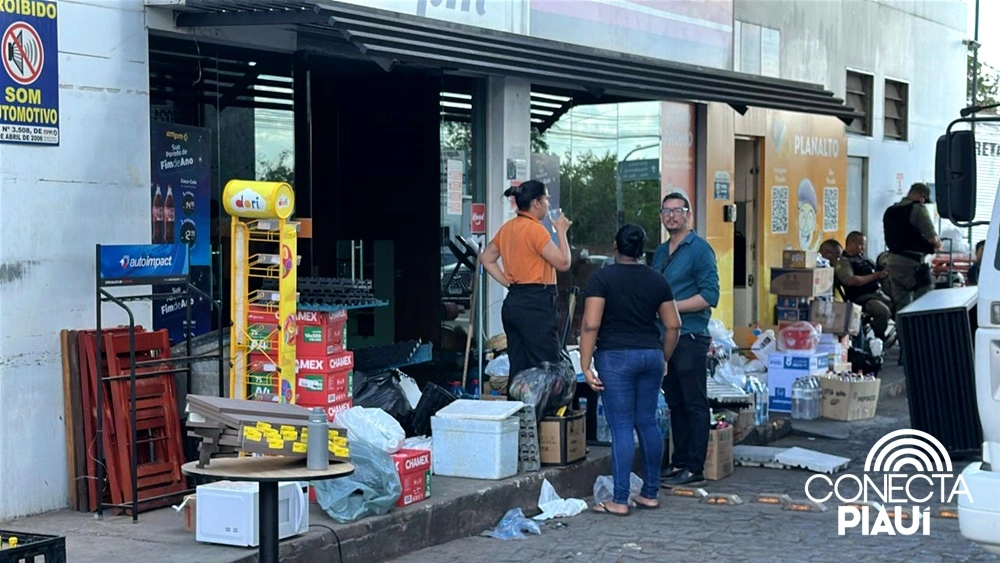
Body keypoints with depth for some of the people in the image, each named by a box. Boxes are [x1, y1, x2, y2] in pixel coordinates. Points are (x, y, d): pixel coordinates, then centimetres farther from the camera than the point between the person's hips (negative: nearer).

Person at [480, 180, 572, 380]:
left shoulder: (507, 228, 11)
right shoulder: (535, 229, -14)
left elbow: (486, 258, 22)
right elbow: (563, 263, -13)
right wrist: (561, 231, -2)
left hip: (512, 302, 9)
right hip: (537, 304, -9)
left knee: (518, 369, 11)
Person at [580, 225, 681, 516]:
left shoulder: (602, 278, -7)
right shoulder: (657, 280, 7)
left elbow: (591, 325, -13)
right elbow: (673, 325, 8)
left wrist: (585, 366, -10)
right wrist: (663, 359, 20)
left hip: (616, 357, -4)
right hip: (651, 355, 5)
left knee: (621, 427, -4)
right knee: (648, 422, 13)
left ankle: (620, 500, -3)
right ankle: (650, 493, 18)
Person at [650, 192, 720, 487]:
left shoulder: (699, 249, -7)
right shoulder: (661, 252, 17)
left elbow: (710, 296, -14)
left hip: (690, 337, -8)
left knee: (695, 404, -4)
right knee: (675, 403, 12)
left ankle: (694, 468, -2)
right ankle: (679, 462, 18)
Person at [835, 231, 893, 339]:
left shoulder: (863, 258, 19)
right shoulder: (843, 261, -6)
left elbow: (877, 273, 32)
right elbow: (851, 281, -21)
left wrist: (883, 273, 8)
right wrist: (875, 276, -19)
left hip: (878, 293, 9)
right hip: (862, 297, -9)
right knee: (884, 311, -29)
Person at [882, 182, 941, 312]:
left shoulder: (889, 211, 13)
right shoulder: (918, 209, -8)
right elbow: (932, 238, -14)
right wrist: (937, 243, 8)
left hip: (893, 261, 7)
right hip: (913, 263, -7)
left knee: (900, 306, 8)